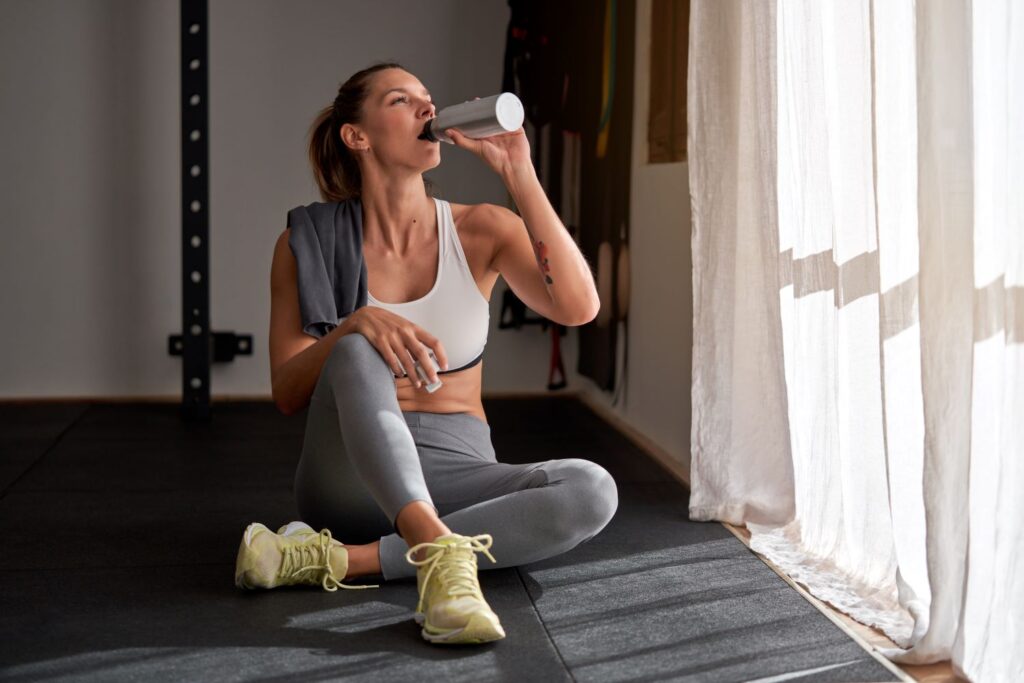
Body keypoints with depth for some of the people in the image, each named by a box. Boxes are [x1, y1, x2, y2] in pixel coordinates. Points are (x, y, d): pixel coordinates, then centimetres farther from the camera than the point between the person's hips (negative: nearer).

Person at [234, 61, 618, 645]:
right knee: (358, 353, -31)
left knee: (592, 489, -28)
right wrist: (356, 324, -26)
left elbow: (578, 307, -15)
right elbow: (286, 395, -6)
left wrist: (519, 175, -16)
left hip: (456, 470, 2)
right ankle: (440, 551, -46)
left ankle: (337, 559, -30)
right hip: (351, 474, -2)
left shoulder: (482, 231, 2)